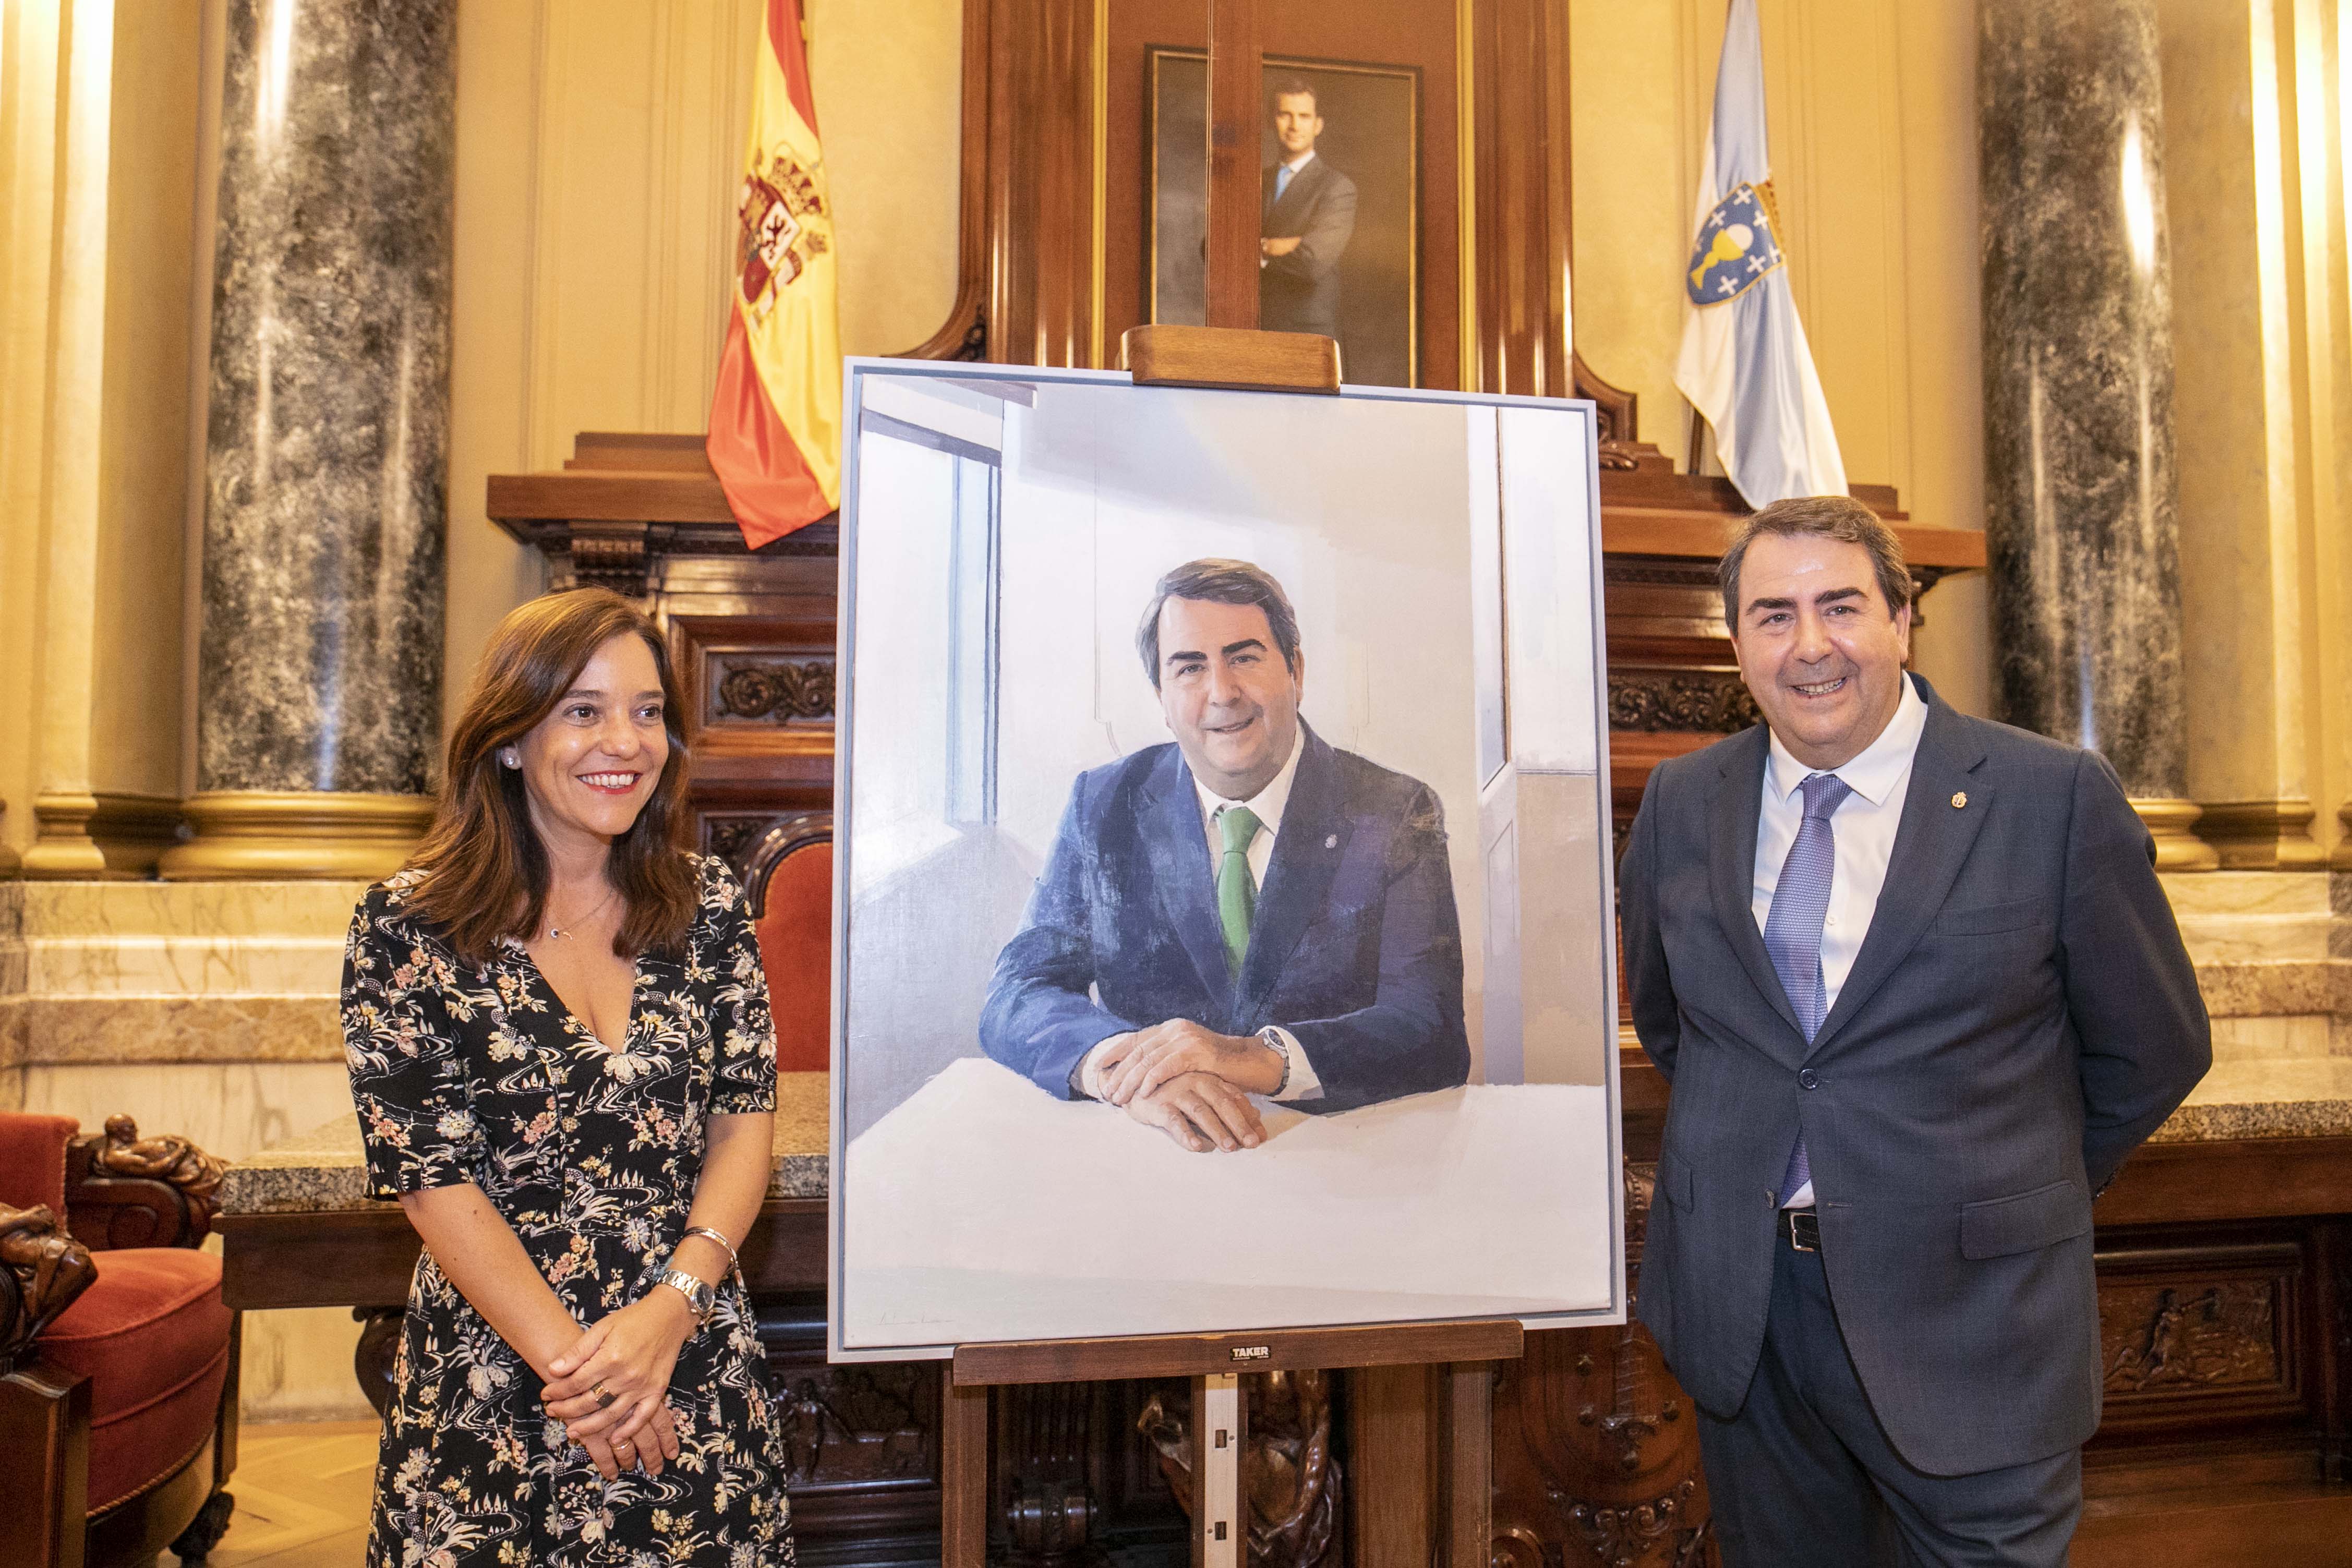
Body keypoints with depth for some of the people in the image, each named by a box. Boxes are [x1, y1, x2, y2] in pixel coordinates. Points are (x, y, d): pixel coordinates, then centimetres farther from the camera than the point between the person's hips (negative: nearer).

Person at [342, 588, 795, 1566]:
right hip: (492, 1389, -2)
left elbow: (746, 1119, -1)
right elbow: (429, 1174, -9)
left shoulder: (709, 908, 1)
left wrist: (671, 1310, -14)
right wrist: (572, 1359, -14)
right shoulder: (409, 927, -7)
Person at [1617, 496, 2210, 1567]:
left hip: (1968, 1317, -3)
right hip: (1736, 1305, 3)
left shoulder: (2057, 797, -9)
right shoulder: (1681, 801, 1)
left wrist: (2020, 1195, 8)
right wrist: (1744, 1150, 10)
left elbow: (2154, 1049, 1)